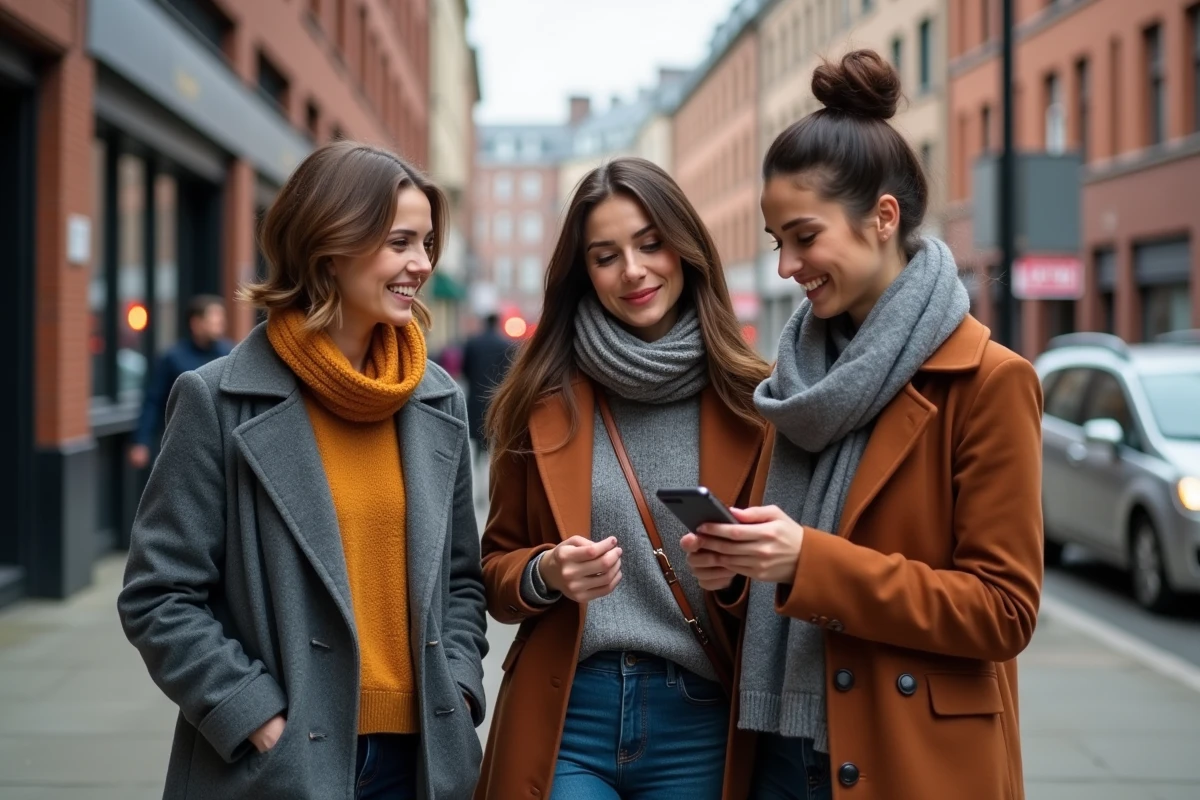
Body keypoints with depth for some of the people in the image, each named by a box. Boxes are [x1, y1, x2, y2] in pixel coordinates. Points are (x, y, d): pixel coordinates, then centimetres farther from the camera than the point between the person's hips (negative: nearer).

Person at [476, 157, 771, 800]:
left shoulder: (747, 398, -1)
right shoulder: (544, 399, 2)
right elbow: (497, 568, 9)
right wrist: (545, 573, -12)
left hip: (699, 722, 0)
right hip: (565, 720, 0)